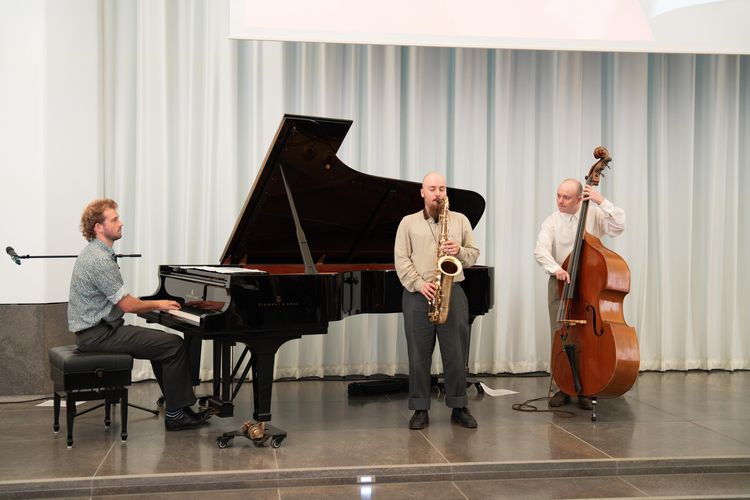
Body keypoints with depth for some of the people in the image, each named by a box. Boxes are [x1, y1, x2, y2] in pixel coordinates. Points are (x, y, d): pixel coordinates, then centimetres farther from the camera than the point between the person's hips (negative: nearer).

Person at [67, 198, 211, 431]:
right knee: (175, 345, -12)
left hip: (93, 330, 11)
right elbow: (127, 305, -19)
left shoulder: (95, 253, 13)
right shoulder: (100, 260, -20)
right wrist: (157, 304, -3)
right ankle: (175, 415, -5)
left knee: (162, 344, 19)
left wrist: (154, 304, 11)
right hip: (99, 334, -11)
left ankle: (175, 405, 19)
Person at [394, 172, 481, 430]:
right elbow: (401, 259, -1)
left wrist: (459, 251, -12)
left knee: (456, 353, 3)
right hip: (418, 295, -1)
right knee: (418, 355, 2)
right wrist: (419, 284, -14)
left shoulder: (460, 220, 12)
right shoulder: (408, 222, 7)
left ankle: (459, 407, 14)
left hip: (452, 293, 1)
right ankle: (420, 409, 10)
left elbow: (474, 254, 10)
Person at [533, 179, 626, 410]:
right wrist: (555, 268, -32)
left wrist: (601, 201, -18)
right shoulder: (552, 222, 0)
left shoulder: (594, 214, -1)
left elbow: (618, 225, -15)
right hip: (560, 284, 1)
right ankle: (564, 388, 15)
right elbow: (541, 250, -15)